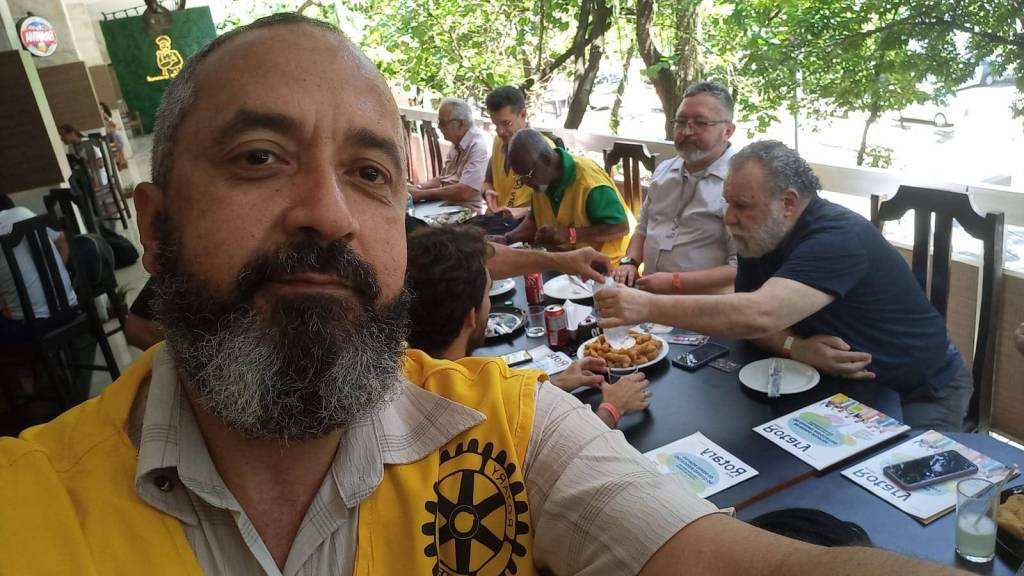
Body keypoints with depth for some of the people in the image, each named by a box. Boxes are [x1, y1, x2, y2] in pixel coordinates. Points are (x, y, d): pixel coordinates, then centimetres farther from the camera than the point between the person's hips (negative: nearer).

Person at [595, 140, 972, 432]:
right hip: (845, 387, 6)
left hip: (923, 392, -6)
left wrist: (649, 306, -45)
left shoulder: (838, 237, -31)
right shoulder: (758, 238, -6)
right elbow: (745, 320, -5)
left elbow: (758, 316, -45)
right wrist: (794, 347, -26)